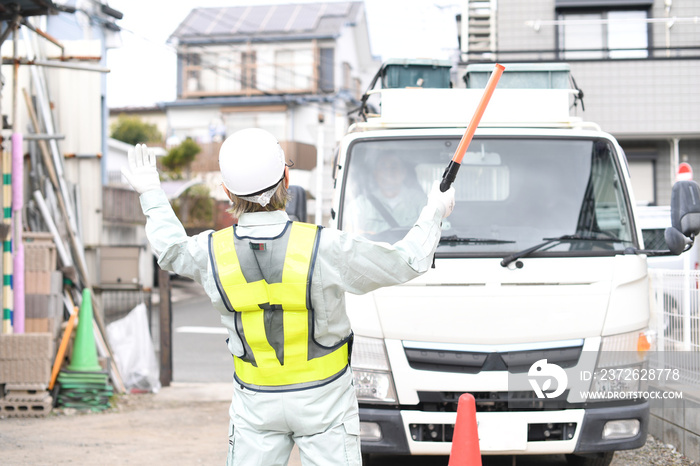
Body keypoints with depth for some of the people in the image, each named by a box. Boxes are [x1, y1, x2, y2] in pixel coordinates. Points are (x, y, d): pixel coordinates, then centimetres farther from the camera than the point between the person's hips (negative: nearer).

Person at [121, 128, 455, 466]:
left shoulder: (213, 252, -12)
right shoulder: (324, 248, -21)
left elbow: (170, 252, 13)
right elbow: (406, 262, -9)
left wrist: (151, 194, 29)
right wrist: (434, 212, 9)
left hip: (255, 401, 2)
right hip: (323, 399, -2)